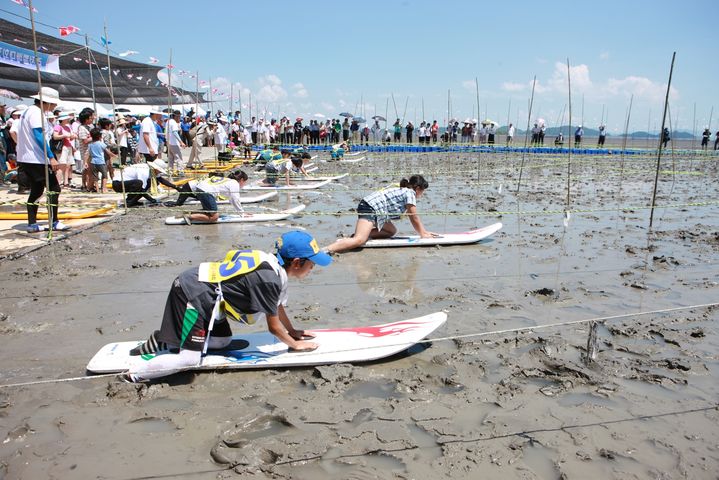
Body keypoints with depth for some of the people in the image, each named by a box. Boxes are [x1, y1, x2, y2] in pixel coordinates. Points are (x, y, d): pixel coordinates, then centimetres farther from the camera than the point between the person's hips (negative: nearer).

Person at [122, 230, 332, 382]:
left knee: (223, 341, 17)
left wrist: (293, 332, 27)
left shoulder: (272, 263, 5)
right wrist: (295, 344, 3)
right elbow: (274, 327, -12)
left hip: (200, 286, 10)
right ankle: (131, 376, -6)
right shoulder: (270, 279, -24)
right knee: (189, 358, -14)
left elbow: (279, 307, 20)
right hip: (192, 294, -10)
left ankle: (159, 341, 22)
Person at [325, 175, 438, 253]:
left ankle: (364, 234, 2)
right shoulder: (410, 193, -3)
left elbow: (414, 218, 31)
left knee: (391, 231, 20)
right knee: (359, 241, -27)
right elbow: (414, 218, -1)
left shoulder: (404, 191, 25)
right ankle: (324, 251, -40)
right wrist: (422, 234, 11)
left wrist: (424, 231, 29)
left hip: (374, 208, 11)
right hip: (370, 207, -11)